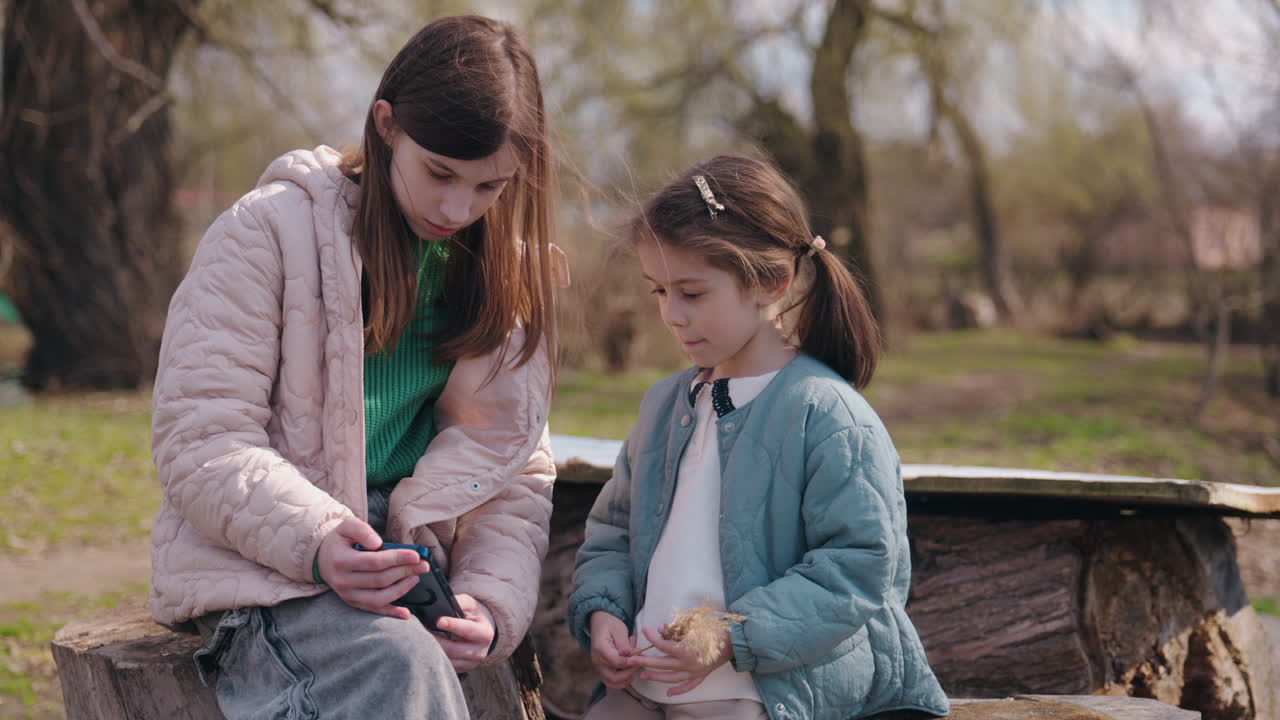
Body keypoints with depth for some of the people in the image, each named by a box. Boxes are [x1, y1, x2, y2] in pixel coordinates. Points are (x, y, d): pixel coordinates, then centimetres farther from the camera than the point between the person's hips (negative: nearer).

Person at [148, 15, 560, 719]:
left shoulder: (505, 271, 12)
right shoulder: (272, 228, -4)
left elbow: (515, 475, 10)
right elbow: (200, 441, -10)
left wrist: (494, 601, -9)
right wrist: (313, 538, -27)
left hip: (407, 570, 5)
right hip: (263, 563, -5)